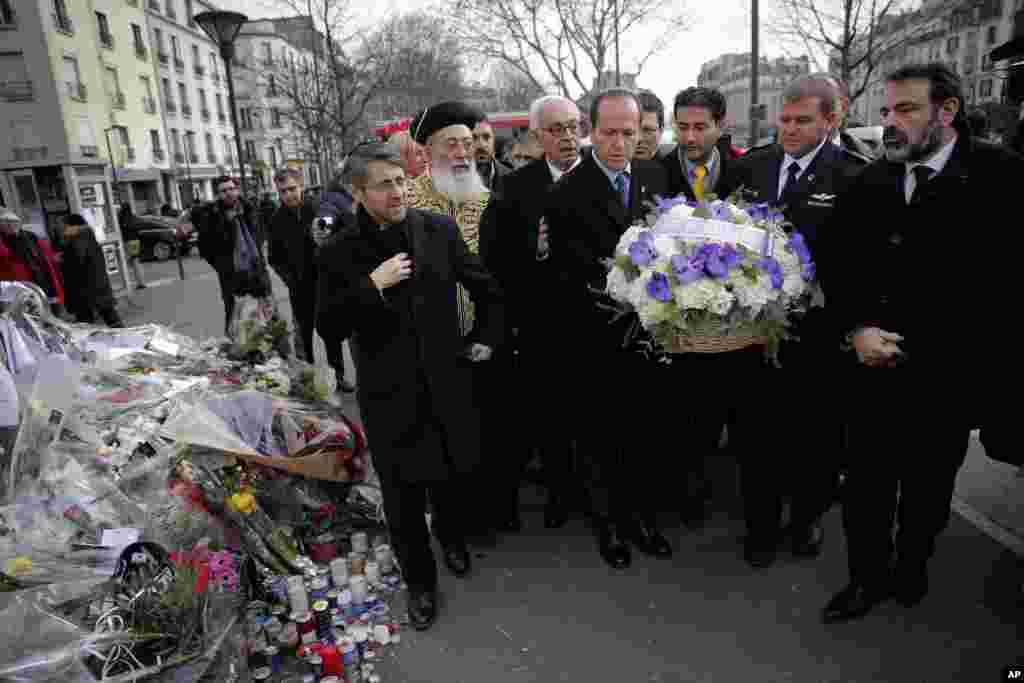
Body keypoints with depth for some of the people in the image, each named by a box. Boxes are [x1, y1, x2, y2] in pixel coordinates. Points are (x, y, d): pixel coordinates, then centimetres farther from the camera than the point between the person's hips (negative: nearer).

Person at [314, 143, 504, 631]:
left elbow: (486, 289, 9)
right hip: (389, 396, -1)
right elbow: (329, 333, -10)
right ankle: (420, 581, 36)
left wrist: (489, 339, 10)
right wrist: (372, 285, -20)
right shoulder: (338, 253, -7)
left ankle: (452, 535, 51)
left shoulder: (440, 230, -3)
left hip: (448, 385, 2)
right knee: (403, 500, 10)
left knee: (454, 476, 17)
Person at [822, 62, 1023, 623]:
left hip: (948, 376, -2)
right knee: (865, 481, 11)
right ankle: (867, 577, 32)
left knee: (928, 486, 17)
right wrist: (857, 328, -7)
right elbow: (839, 265, 6)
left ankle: (910, 568, 41)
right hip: (875, 365, 3)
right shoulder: (869, 182, 3)